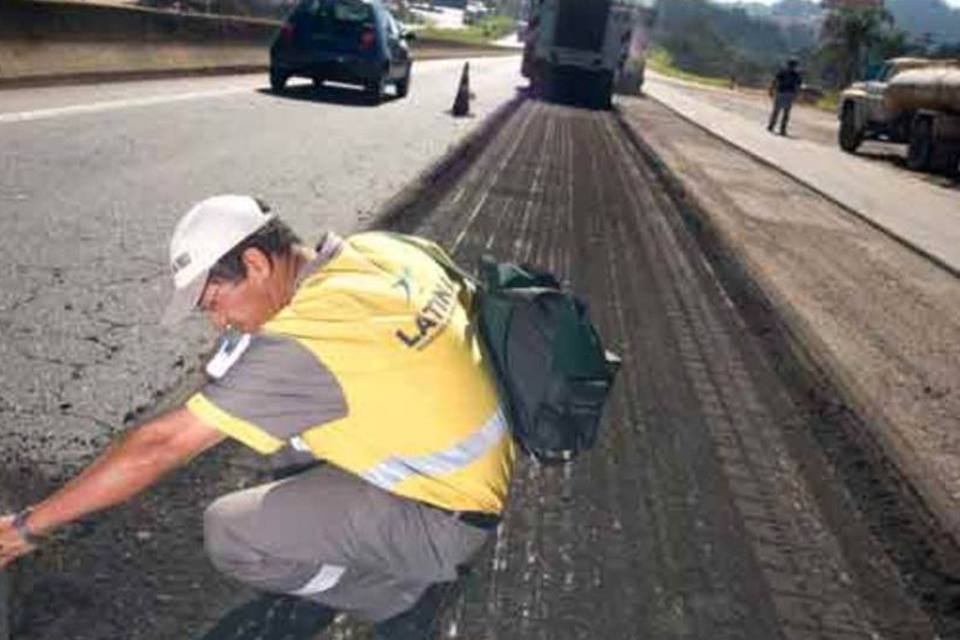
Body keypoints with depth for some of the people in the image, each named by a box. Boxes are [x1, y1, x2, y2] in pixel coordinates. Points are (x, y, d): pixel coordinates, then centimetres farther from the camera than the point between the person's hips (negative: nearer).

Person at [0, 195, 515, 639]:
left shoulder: (302, 345, -27)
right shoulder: (382, 248, -6)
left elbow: (161, 446, -21)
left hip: (443, 520, -8)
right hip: (478, 471, 9)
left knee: (228, 534, -12)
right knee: (277, 417, 13)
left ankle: (407, 587, 4)